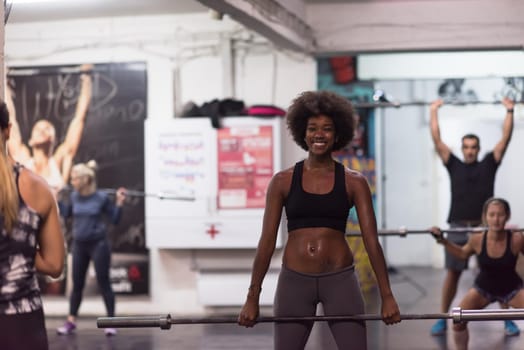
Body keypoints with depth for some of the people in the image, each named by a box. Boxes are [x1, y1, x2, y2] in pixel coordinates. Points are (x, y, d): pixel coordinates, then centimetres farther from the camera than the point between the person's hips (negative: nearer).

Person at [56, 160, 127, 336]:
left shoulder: (102, 197, -12)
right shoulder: (74, 197, 0)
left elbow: (115, 219, -6)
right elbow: (65, 213, 17)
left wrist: (119, 203, -17)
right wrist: (57, 198, 11)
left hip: (98, 244, -4)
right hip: (79, 245, 4)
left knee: (104, 283, -1)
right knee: (77, 284, 10)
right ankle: (71, 321, 19)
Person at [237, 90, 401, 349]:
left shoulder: (354, 182, 1)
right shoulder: (282, 181, 2)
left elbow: (371, 240, -2)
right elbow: (267, 241, 2)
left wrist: (387, 296, -7)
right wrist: (252, 297, 0)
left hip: (340, 279, 0)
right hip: (294, 280, 1)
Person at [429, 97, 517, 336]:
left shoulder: (488, 164, 8)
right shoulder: (454, 165, 8)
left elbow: (505, 139, 3)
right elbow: (437, 140, 6)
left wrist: (509, 112, 1)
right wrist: (433, 112, 7)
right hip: (458, 228, 0)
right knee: (452, 274, 1)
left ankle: (507, 320, 9)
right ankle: (442, 320, 9)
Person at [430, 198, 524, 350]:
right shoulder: (477, 239, -23)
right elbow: (463, 254, -1)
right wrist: (442, 240, -9)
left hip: (512, 289, -1)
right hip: (483, 288, 1)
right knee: (458, 321, -13)